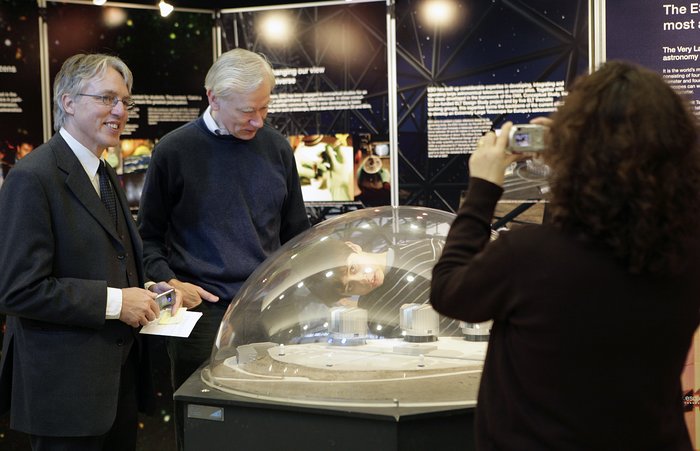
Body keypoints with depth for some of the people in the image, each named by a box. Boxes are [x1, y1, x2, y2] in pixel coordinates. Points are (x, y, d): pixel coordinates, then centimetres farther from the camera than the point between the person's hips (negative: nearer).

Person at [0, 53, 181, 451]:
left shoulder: (106, 176, 15)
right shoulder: (33, 178, -15)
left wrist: (148, 288, 5)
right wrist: (115, 301, -20)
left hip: (119, 376, 9)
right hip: (66, 385, -9)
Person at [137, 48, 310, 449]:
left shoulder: (277, 147, 7)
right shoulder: (175, 151, -2)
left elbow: (296, 232, 15)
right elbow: (149, 235, 6)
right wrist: (170, 283, -9)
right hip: (203, 308, -2)